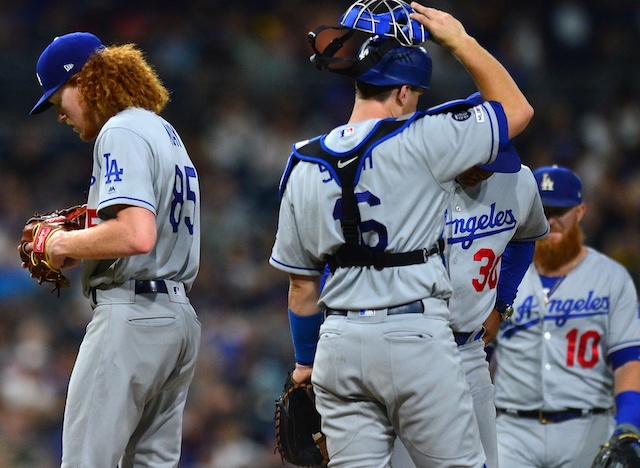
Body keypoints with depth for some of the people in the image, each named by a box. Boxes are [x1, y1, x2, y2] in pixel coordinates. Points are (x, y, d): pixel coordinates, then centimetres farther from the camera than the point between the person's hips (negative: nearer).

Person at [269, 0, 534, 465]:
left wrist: (306, 362, 24)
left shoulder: (304, 167, 8)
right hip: (416, 339, -5)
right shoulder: (420, 142, -8)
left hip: (339, 343, 5)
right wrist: (461, 41, 9)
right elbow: (517, 109, 3)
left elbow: (302, 285, 14)